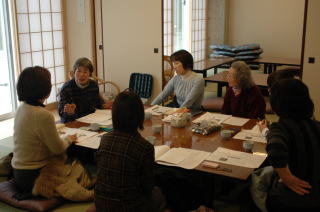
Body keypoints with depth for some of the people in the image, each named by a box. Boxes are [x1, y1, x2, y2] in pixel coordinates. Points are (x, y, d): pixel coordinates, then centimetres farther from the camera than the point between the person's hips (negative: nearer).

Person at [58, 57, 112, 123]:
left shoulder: (94, 85, 4)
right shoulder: (66, 88, -11)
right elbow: (61, 112, -15)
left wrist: (103, 105, 2)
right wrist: (69, 112, -36)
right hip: (72, 122, -2)